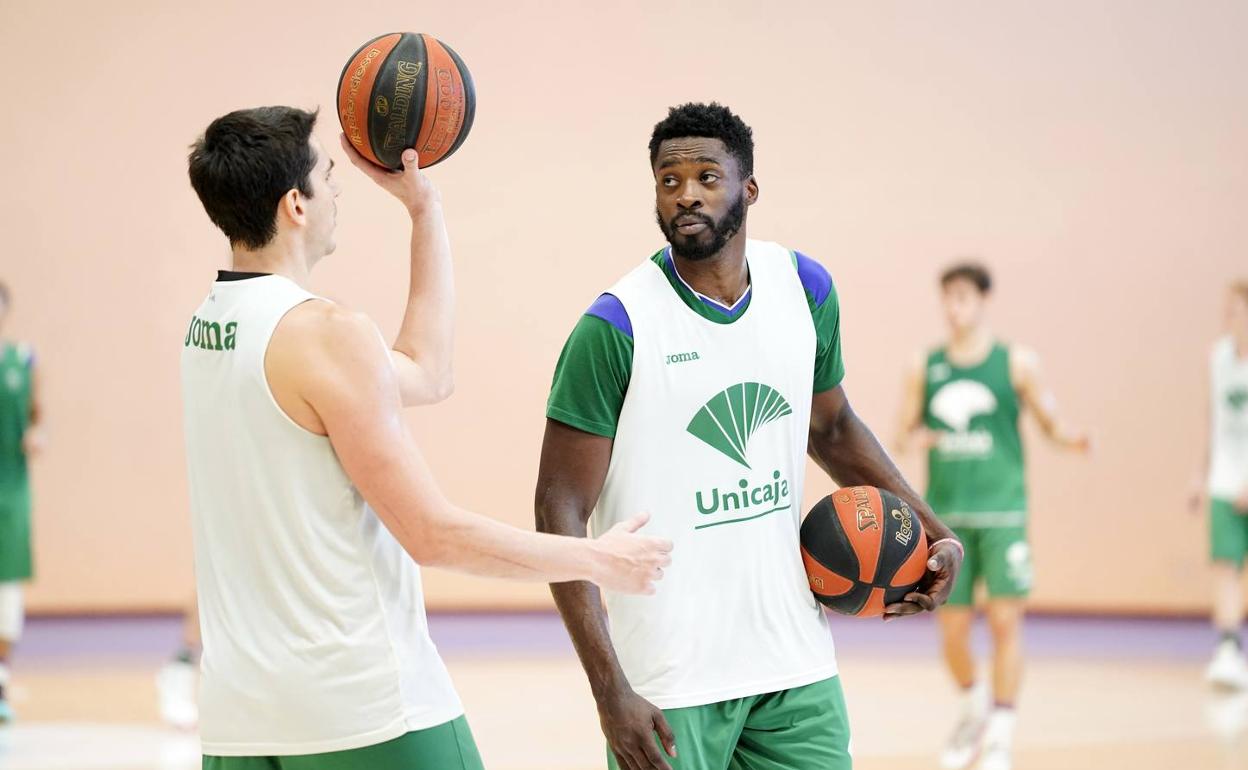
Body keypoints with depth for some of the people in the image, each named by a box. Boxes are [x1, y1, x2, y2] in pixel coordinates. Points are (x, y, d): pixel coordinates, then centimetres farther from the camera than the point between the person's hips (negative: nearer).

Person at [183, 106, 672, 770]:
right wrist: (597, 560, -4)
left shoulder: (207, 328, 11)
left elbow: (425, 373, 20)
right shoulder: (326, 334, -15)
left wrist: (422, 206, 23)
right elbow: (433, 534, -15)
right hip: (366, 713, -8)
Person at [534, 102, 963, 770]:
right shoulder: (615, 328, -12)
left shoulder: (804, 289, 4)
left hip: (795, 662, 5)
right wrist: (609, 689, -18)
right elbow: (560, 511, -12)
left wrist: (932, 532, 10)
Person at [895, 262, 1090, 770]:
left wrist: (1070, 439, -16)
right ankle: (974, 709, 33)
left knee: (1005, 619, -10)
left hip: (1002, 511, -2)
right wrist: (914, 439, -11)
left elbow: (1051, 424, 6)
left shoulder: (1016, 363, 1)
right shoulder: (924, 367, 7)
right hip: (946, 514, 2)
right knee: (952, 628, 5)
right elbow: (904, 434, 12)